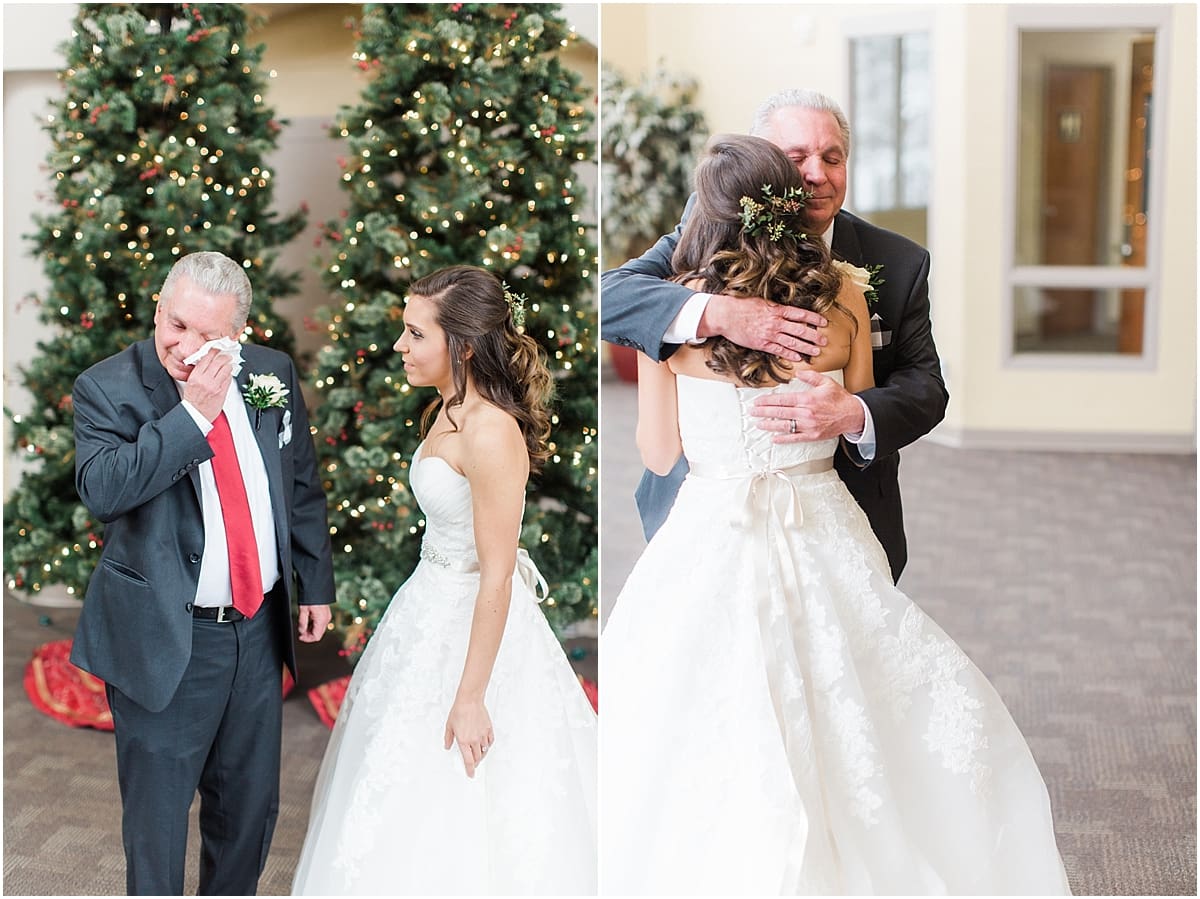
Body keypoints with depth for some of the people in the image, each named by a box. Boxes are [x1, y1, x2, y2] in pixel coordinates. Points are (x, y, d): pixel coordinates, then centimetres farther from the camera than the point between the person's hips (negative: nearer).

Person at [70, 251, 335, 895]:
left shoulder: (271, 373, 2)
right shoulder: (108, 388, -11)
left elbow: (302, 486, 12)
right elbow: (101, 489, -27)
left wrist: (315, 581, 13)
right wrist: (193, 413, -27)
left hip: (259, 626, 5)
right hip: (167, 642, -4)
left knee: (251, 805, 18)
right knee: (157, 815, 6)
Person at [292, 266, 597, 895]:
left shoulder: (491, 431, -24)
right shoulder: (447, 412, 4)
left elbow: (497, 577, -23)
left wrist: (470, 697, -21)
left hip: (474, 625, -9)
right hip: (430, 612, 10)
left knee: (457, 815, 3)